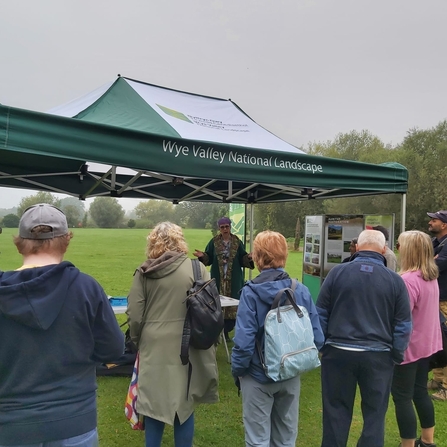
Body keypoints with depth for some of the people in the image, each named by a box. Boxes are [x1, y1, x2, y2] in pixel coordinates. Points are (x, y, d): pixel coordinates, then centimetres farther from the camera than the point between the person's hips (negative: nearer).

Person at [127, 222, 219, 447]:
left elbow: (134, 315, -3)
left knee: (153, 404, 17)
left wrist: (138, 340, 14)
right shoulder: (197, 268, -6)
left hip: (154, 346, 1)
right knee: (184, 405, 16)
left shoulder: (144, 272, -5)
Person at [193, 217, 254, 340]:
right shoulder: (214, 242, 1)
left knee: (232, 303, 3)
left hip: (233, 280, 1)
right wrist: (202, 256, -20)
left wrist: (249, 257, -19)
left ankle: (227, 330, 15)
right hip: (218, 279, 0)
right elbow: (209, 259, -1)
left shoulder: (237, 242, 2)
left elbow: (243, 260, 1)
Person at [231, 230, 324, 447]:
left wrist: (237, 370, -4)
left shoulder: (251, 292, -19)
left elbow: (244, 341, -21)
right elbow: (317, 338, -8)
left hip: (258, 376, -3)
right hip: (291, 376, 4)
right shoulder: (302, 291, -10)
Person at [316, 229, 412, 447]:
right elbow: (403, 326, 1)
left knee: (336, 411, 13)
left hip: (338, 352, 0)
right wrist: (396, 355, 13)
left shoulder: (337, 272, -6)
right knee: (375, 414, 16)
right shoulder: (395, 280, -3)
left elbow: (320, 314, -2)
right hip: (378, 356, 1)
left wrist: (322, 345, 9)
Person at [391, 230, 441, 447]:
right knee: (420, 391, 22)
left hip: (408, 346, -9)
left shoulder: (409, 279, -24)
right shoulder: (431, 277, 4)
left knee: (402, 397, 4)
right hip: (426, 343, 9)